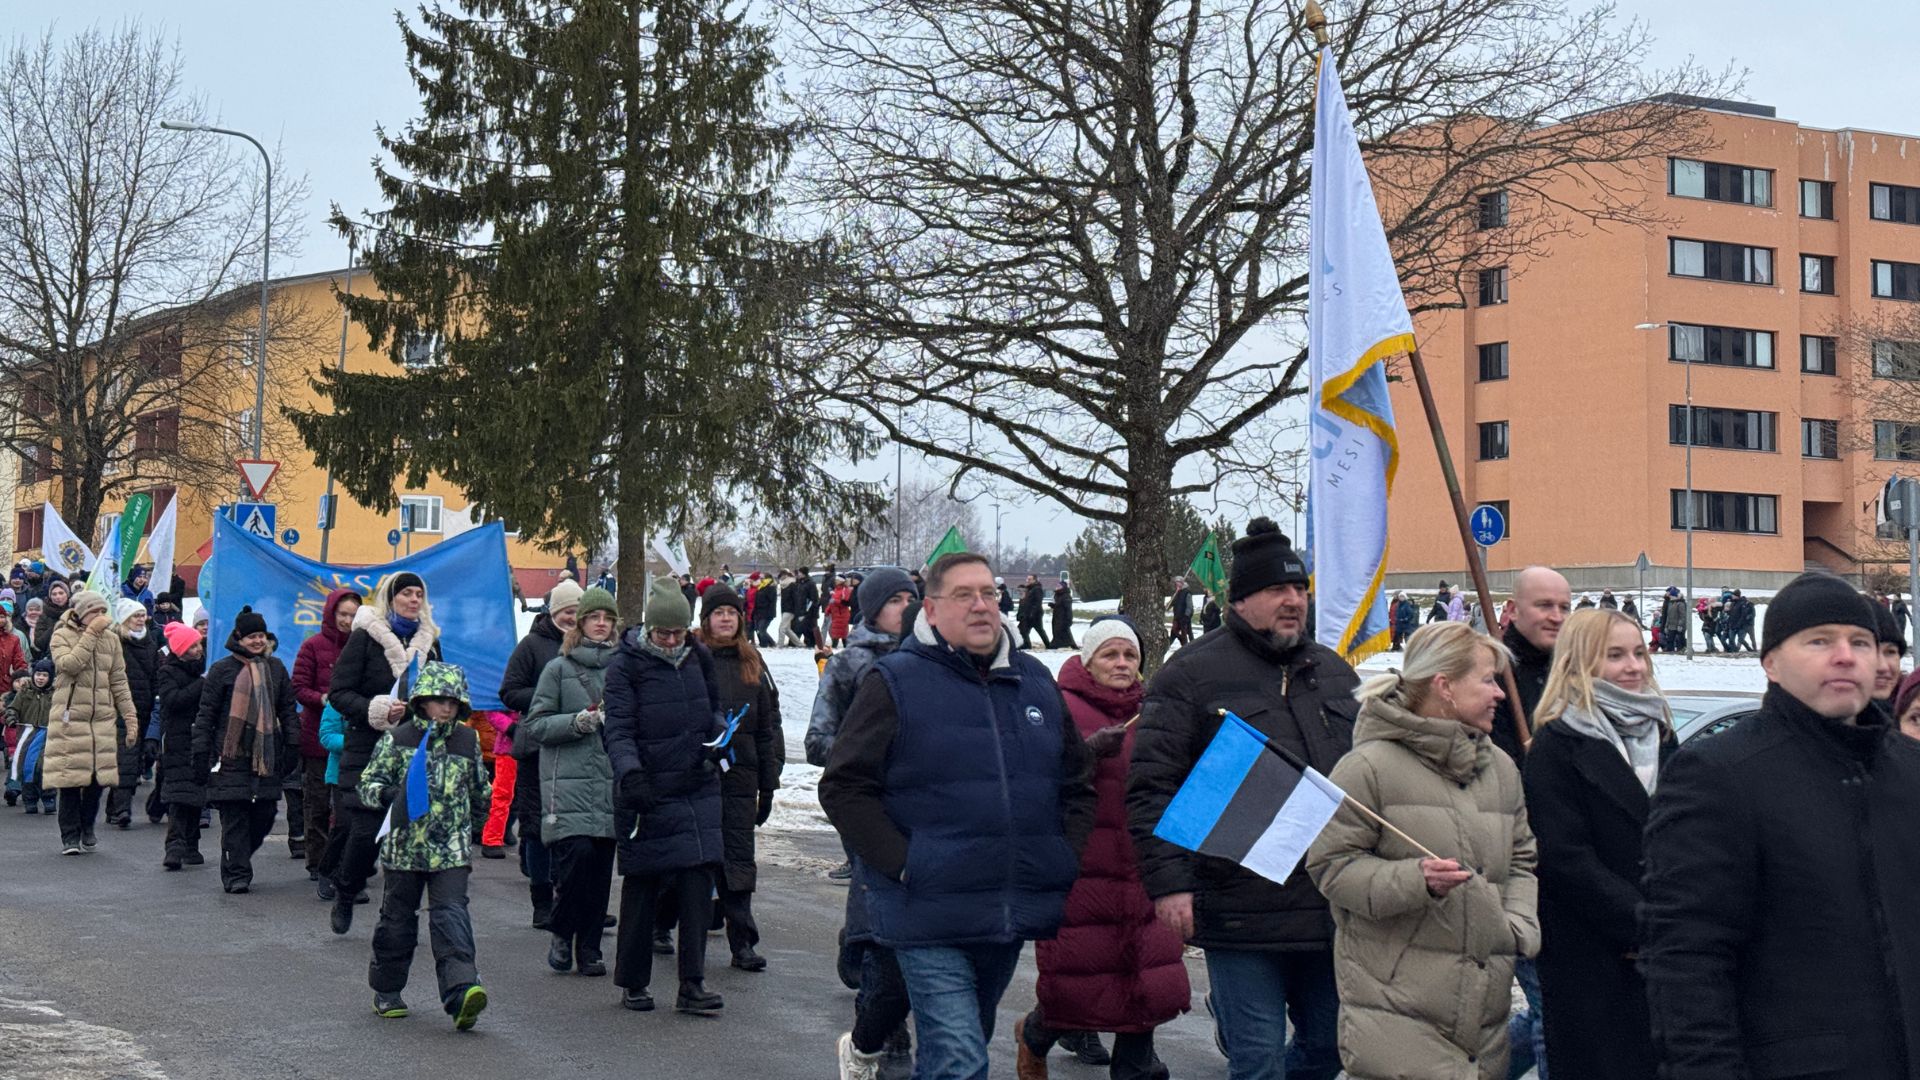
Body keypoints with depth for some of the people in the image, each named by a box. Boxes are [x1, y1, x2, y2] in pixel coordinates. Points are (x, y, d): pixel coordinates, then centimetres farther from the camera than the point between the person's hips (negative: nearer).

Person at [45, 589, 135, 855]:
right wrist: (91, 633, -18)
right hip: (70, 717, -3)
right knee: (70, 777, -4)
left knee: (99, 776, 2)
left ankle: (87, 828, 22)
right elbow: (69, 665, -20)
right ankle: (70, 836, 6)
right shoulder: (61, 636, 0)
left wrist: (129, 714, 7)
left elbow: (119, 681, 13)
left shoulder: (111, 638, 10)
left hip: (103, 719, 3)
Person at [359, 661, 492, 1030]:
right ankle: (386, 991, 27)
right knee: (397, 920, 10)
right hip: (404, 846, 0)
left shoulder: (468, 741, 8)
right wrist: (388, 794, -19)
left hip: (452, 850, 0)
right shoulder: (397, 739, 0)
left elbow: (479, 789, 23)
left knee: (451, 917, -14)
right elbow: (368, 782, -2)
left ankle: (462, 990, -26)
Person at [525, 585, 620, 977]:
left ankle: (589, 948, 13)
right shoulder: (558, 669, 4)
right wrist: (579, 721, -11)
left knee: (601, 866, 3)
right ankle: (562, 934, 4)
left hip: (610, 783, 3)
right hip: (568, 781, -3)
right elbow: (535, 725, 1)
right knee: (576, 853, -17)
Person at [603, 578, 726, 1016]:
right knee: (642, 889, 4)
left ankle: (693, 984, 1)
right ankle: (632, 983, 17)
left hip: (698, 789, 4)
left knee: (698, 883, -4)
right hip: (647, 793, -4)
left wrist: (719, 738, 3)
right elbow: (618, 729, -11)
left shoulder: (698, 659, 11)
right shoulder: (626, 666, -4)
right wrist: (630, 772, -28)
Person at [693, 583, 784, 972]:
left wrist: (769, 782, 9)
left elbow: (768, 725, 12)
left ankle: (743, 942, 4)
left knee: (740, 858, 2)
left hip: (740, 776, 3)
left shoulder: (752, 662, 10)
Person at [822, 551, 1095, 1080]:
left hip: (1016, 913, 6)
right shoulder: (895, 681, -6)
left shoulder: (1035, 680, 10)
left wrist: (1069, 855, 6)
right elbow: (842, 787, -8)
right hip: (930, 916, -6)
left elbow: (1078, 782, 20)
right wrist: (901, 865, -15)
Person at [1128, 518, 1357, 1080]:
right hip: (1242, 914, -6)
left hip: (1330, 906, 6)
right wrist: (1168, 882, -15)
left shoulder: (1333, 671, 15)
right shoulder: (1191, 675, -4)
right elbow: (1151, 786, -7)